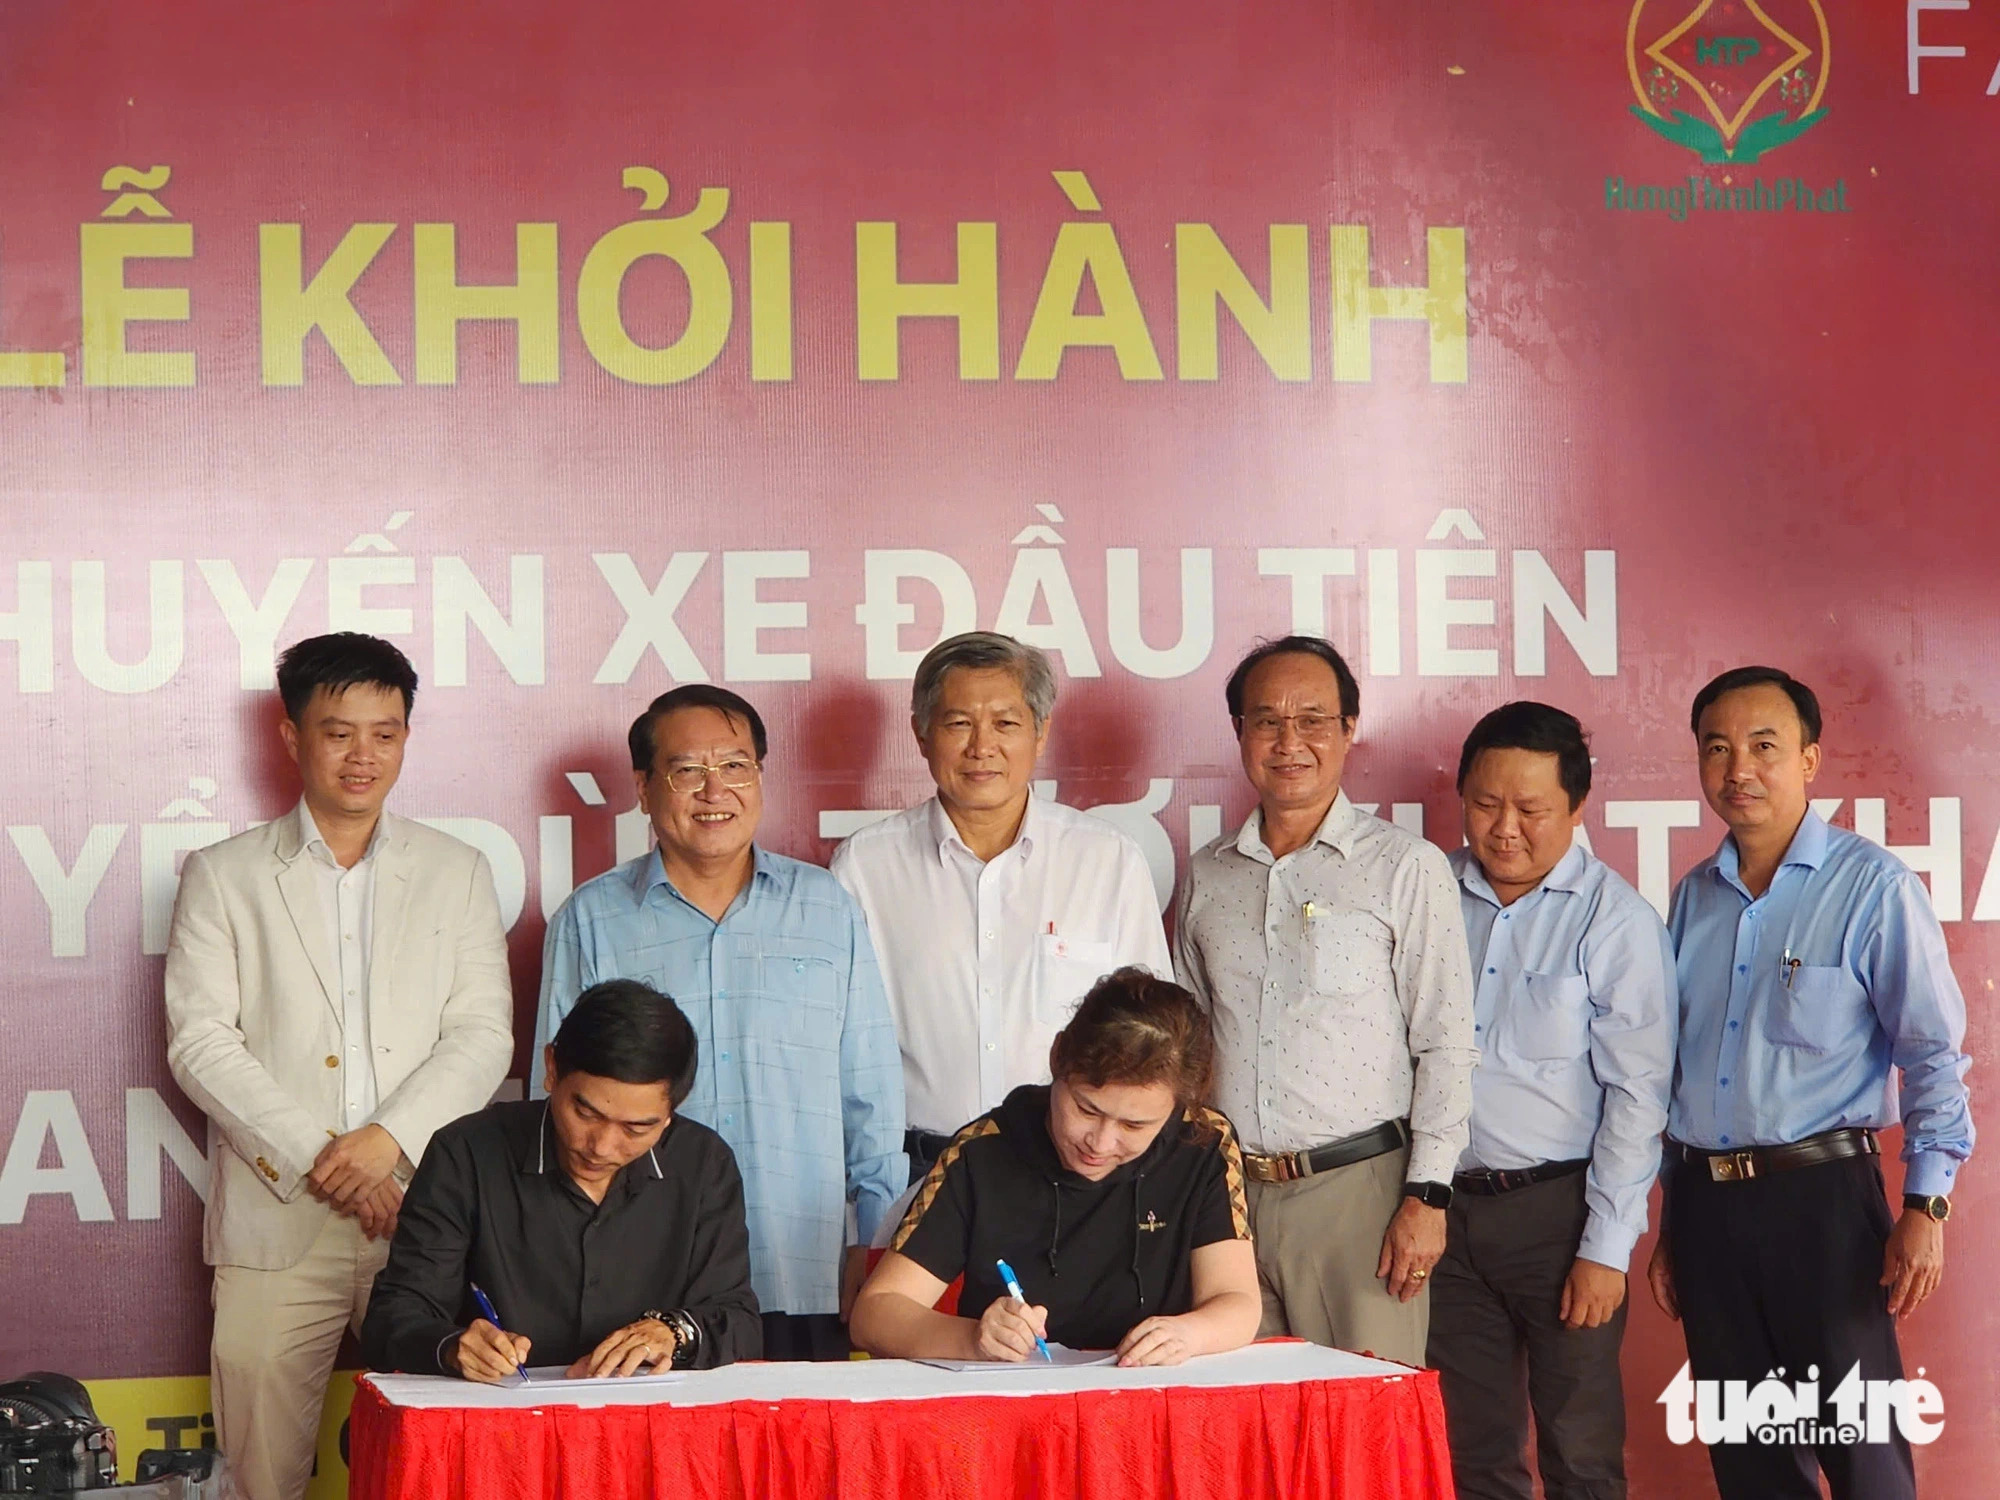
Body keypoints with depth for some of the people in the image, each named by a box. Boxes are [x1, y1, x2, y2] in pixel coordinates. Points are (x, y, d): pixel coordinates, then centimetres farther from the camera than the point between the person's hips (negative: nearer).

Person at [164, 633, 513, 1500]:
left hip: (424, 1212, 1)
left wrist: (390, 1138, -12)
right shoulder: (223, 876, 9)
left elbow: (483, 1036, 4)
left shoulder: (457, 874, 13)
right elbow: (199, 1043, -1)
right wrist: (316, 1162, -11)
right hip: (276, 1221, -1)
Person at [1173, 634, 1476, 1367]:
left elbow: (1445, 1045, -2)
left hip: (1358, 1192, -4)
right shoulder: (1206, 877, 13)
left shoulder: (1408, 868, 1)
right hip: (1228, 1192, 4)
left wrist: (1427, 1196, -10)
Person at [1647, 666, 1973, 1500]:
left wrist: (1926, 1205, -14)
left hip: (1821, 1195, -5)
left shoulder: (1872, 887, -6)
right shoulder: (1694, 898, 11)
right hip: (1706, 1202, 5)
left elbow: (1933, 1053, -6)